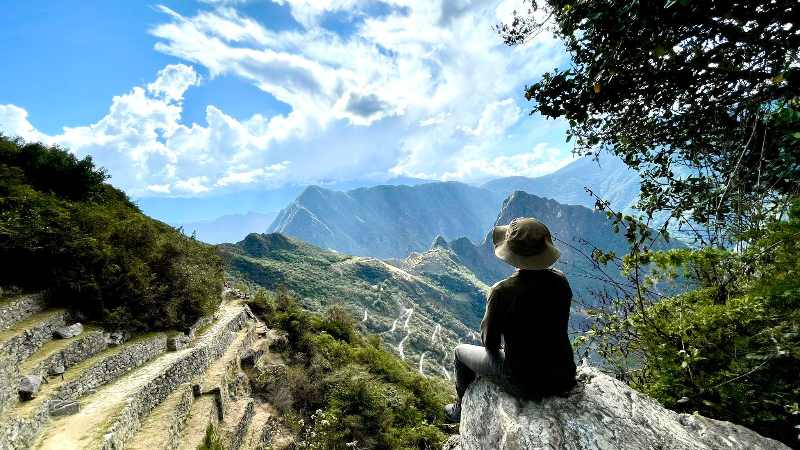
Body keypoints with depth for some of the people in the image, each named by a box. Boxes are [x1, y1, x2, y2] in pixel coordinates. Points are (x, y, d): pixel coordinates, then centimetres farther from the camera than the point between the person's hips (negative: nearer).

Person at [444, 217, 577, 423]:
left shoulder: (502, 292, -26)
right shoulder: (560, 281, -10)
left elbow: (490, 343, -13)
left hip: (525, 385, -5)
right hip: (564, 379, 5)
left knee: (461, 351, 18)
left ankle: (462, 409, 44)